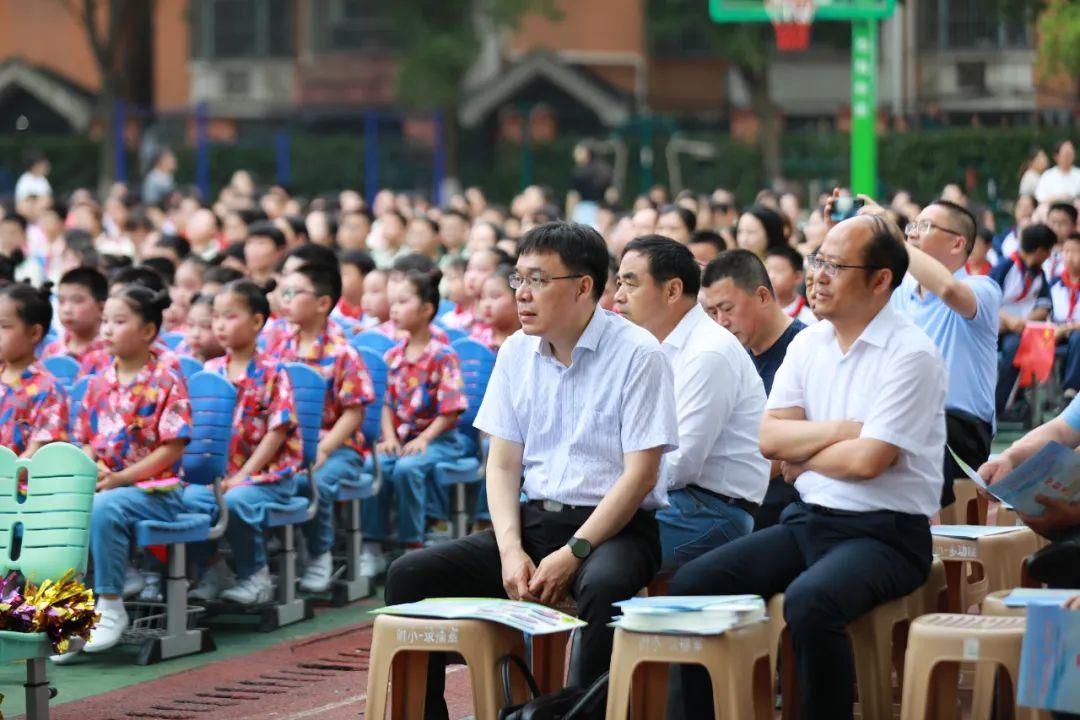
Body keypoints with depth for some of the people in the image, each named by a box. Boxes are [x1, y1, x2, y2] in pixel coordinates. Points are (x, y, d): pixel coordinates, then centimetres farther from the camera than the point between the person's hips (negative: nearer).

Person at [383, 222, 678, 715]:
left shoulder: (637, 354, -9)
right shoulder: (516, 354, 9)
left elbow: (640, 474, -13)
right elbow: (503, 463, 9)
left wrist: (572, 554, -19)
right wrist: (510, 549, -8)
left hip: (612, 527, -6)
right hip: (533, 521, 6)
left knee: (603, 586, -39)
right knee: (410, 575, -11)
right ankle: (419, 709, -3)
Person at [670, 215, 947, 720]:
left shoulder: (911, 355, -11)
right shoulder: (808, 343, 11)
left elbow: (866, 459, -18)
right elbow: (770, 438, 3)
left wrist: (799, 457, -2)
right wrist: (841, 430, -10)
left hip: (883, 532, -7)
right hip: (809, 520, 7)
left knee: (808, 602, -35)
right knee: (693, 583, -9)